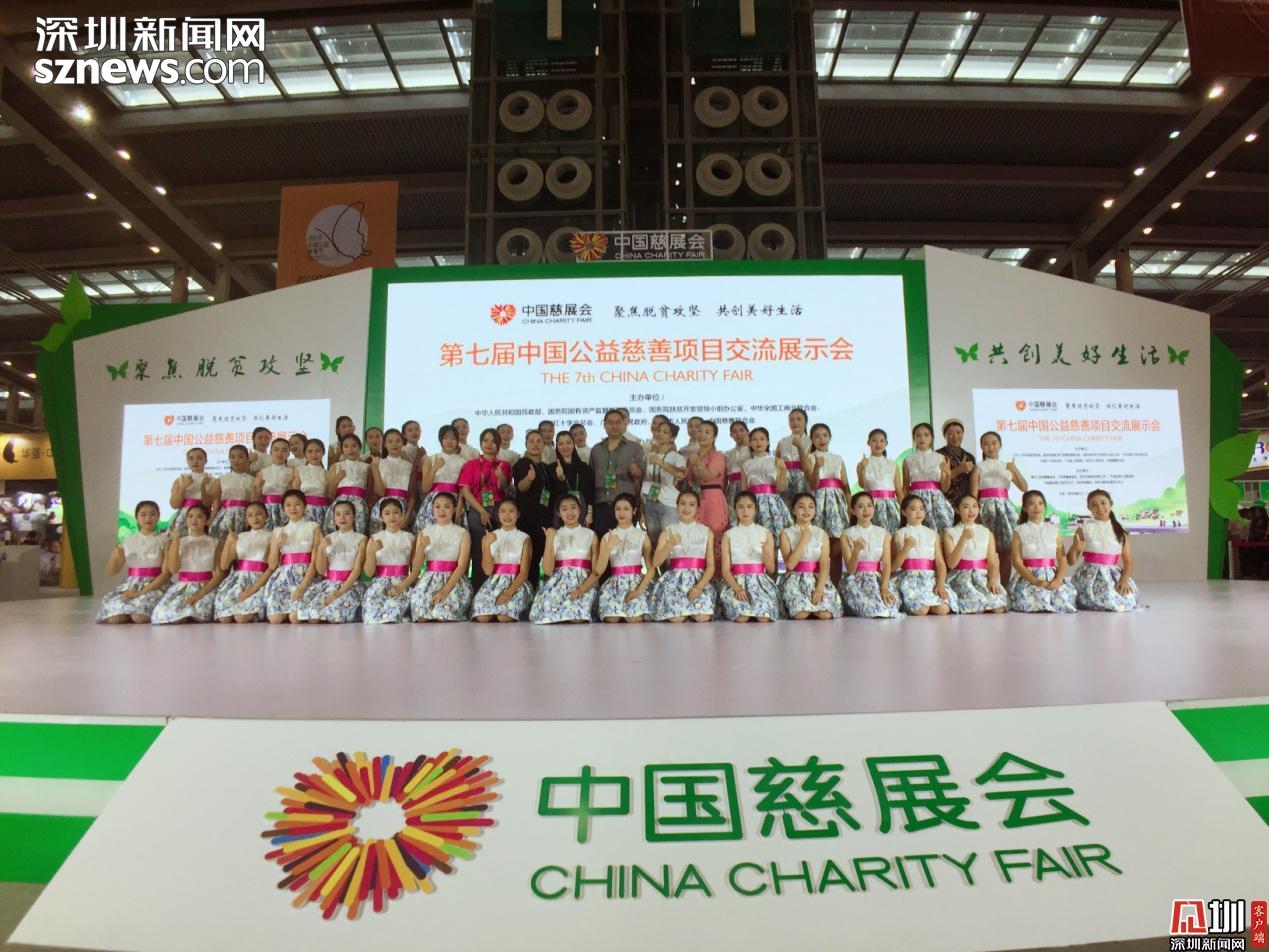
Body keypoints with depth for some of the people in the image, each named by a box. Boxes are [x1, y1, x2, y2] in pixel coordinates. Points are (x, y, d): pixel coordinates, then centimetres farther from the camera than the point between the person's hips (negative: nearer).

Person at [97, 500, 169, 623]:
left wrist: (141, 592, -16)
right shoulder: (128, 541, 10)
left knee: (139, 617, -30)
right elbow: (111, 572, 11)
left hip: (154, 586, -4)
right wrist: (114, 556, -10)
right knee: (113, 618, -22)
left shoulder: (164, 541, -2)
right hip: (130, 585, 4)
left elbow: (166, 574, -8)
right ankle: (129, 614, 9)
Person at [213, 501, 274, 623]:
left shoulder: (271, 536, 3)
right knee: (224, 619, -19)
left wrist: (251, 590, -16)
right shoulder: (240, 537, 15)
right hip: (237, 579, 4)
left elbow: (272, 567, -6)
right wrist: (228, 542, -8)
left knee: (241, 618, -25)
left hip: (259, 581, -3)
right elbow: (224, 566, 7)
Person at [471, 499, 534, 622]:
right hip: (494, 583, 2)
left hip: (517, 583, -2)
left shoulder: (525, 539, 2)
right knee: (482, 617, -23)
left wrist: (509, 592, -21)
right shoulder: (489, 537, 8)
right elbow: (487, 571, -1)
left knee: (504, 617, -28)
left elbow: (524, 572, -5)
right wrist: (487, 545, -14)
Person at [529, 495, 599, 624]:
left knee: (577, 618, -30)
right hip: (558, 583, 1)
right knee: (549, 618, -27)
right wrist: (549, 540, -7)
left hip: (583, 584, -1)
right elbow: (547, 570, -1)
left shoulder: (591, 535, 8)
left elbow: (596, 571, 1)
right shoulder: (555, 535, 11)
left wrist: (581, 589, -16)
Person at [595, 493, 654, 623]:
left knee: (634, 619, -26)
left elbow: (651, 569, 0)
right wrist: (609, 546, -12)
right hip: (614, 584, 1)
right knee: (612, 619, -24)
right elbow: (599, 571, -1)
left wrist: (639, 590, -13)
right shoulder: (607, 537, 9)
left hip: (636, 582, -1)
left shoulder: (642, 536, 4)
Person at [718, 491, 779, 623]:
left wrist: (766, 554, -15)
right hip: (736, 581, 0)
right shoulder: (728, 535, 5)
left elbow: (771, 570, 6)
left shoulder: (766, 533, 7)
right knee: (741, 617, -28)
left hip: (760, 580, 1)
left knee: (764, 617, -27)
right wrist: (737, 588, -19)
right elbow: (726, 569, -1)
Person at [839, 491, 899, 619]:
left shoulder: (883, 533, 8)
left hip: (878, 579, 2)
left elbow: (886, 564, -3)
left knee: (890, 607, -31)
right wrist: (856, 551, -26)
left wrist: (884, 587, -21)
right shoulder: (847, 535, 1)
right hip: (855, 581, -2)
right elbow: (850, 569, -5)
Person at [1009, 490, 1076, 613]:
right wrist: (1036, 581, -18)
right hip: (1028, 577, -2)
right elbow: (1017, 561, -5)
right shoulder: (1019, 531, 4)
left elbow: (1062, 559, 5)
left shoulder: (1054, 530, 12)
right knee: (1033, 599, -32)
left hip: (1051, 576, 2)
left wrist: (1058, 580, -14)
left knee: (1064, 598, -26)